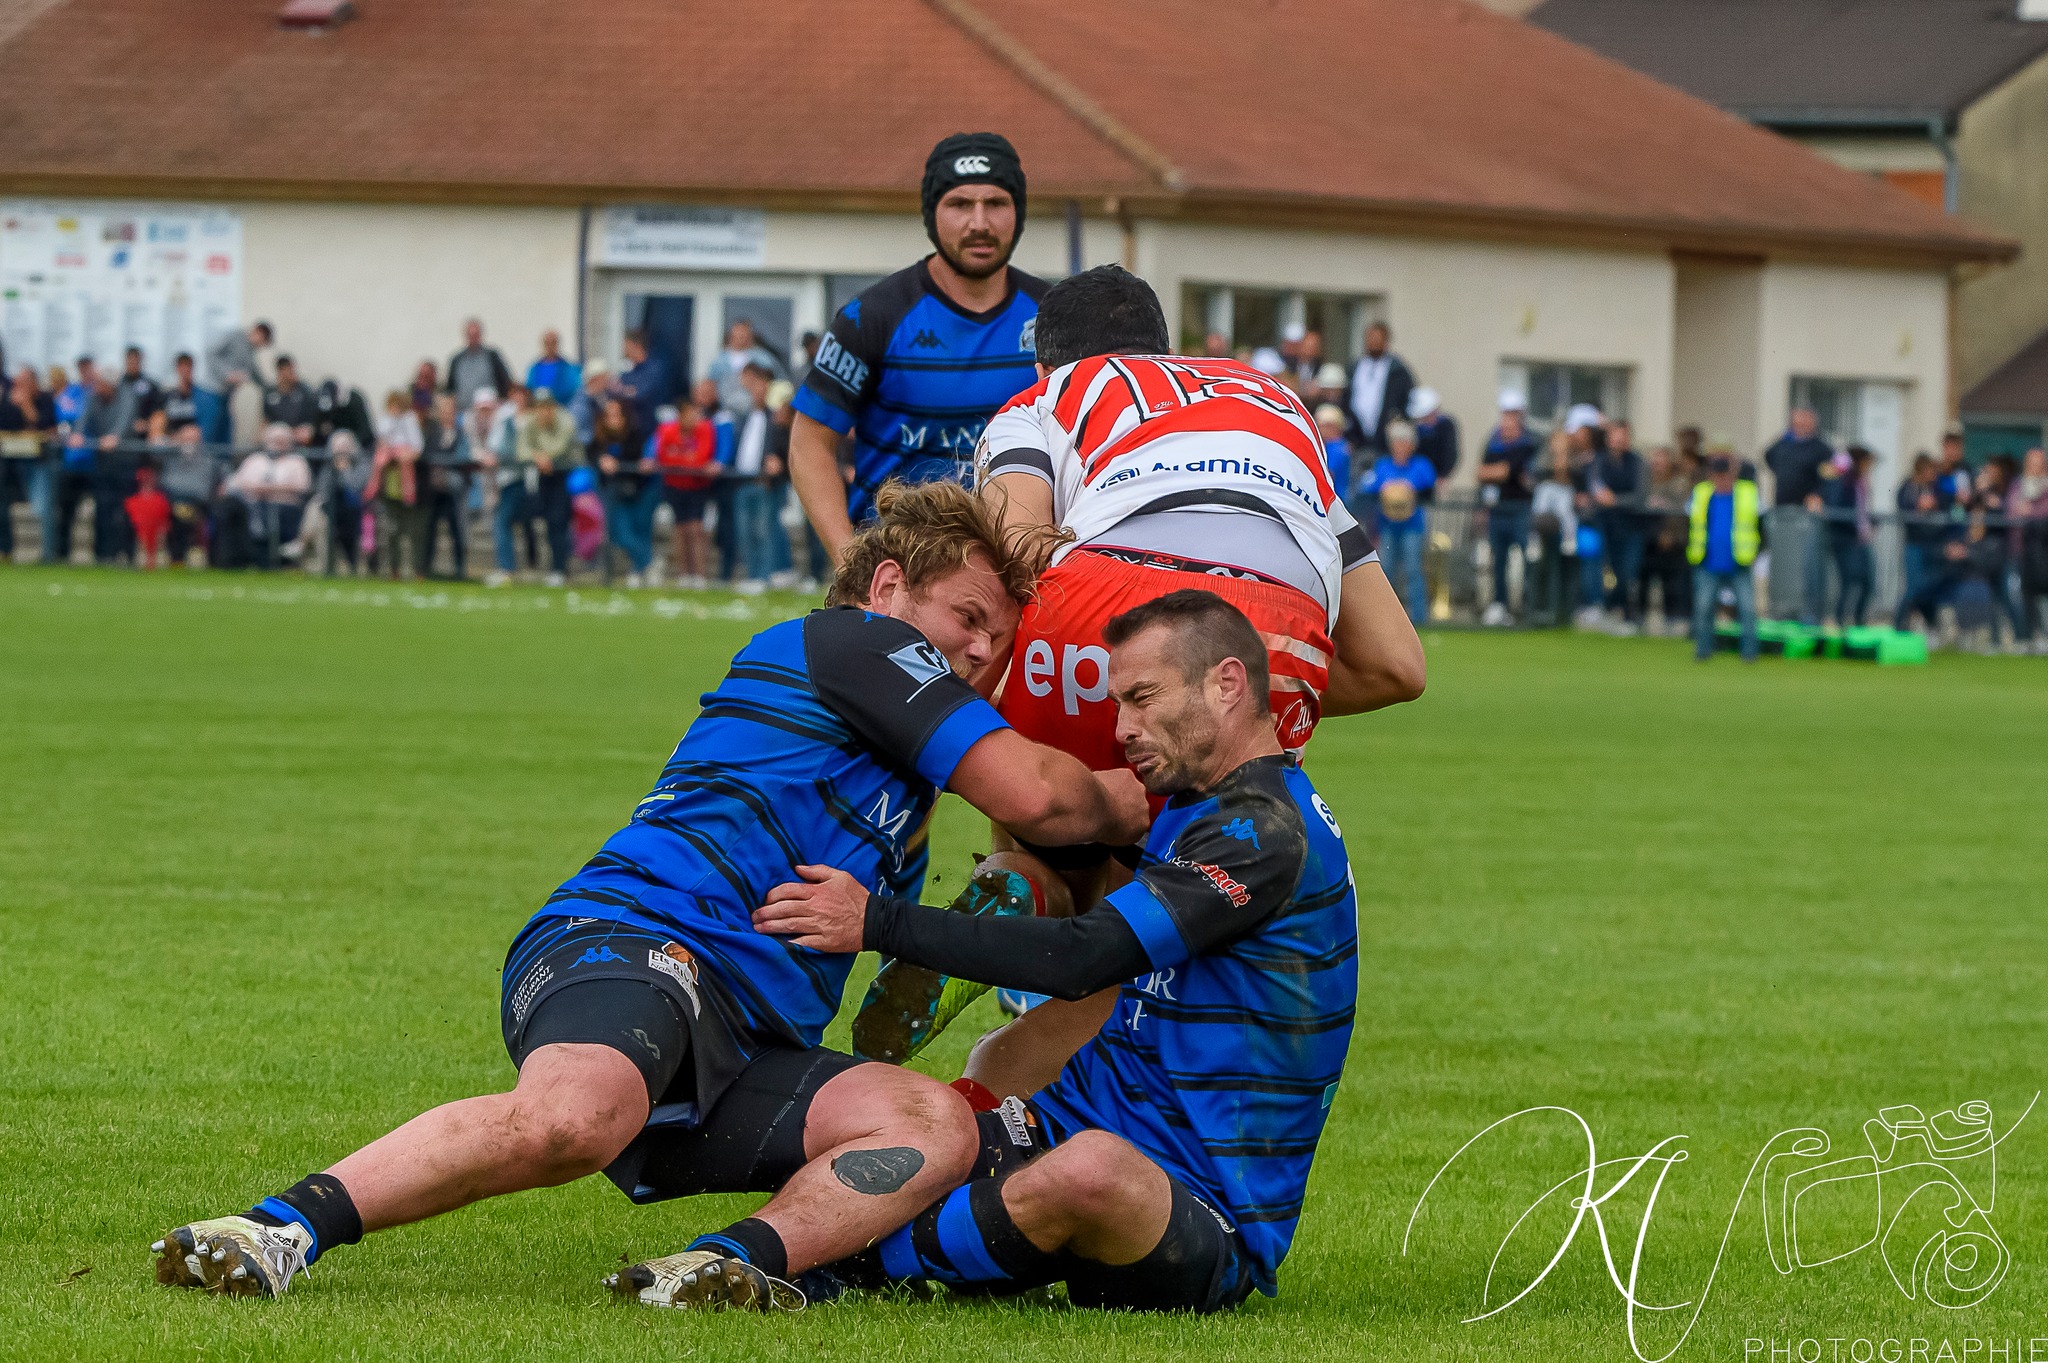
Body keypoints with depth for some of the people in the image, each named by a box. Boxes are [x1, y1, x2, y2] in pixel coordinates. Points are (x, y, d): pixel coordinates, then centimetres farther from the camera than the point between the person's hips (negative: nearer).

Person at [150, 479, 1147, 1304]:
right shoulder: (848, 643, 9)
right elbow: (1032, 795, 2)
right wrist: (1123, 802, 21)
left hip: (738, 1057, 9)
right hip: (634, 937, -9)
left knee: (936, 1124, -15)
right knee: (569, 1118, -40)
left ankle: (731, 1267, -35)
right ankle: (281, 1227, -33)